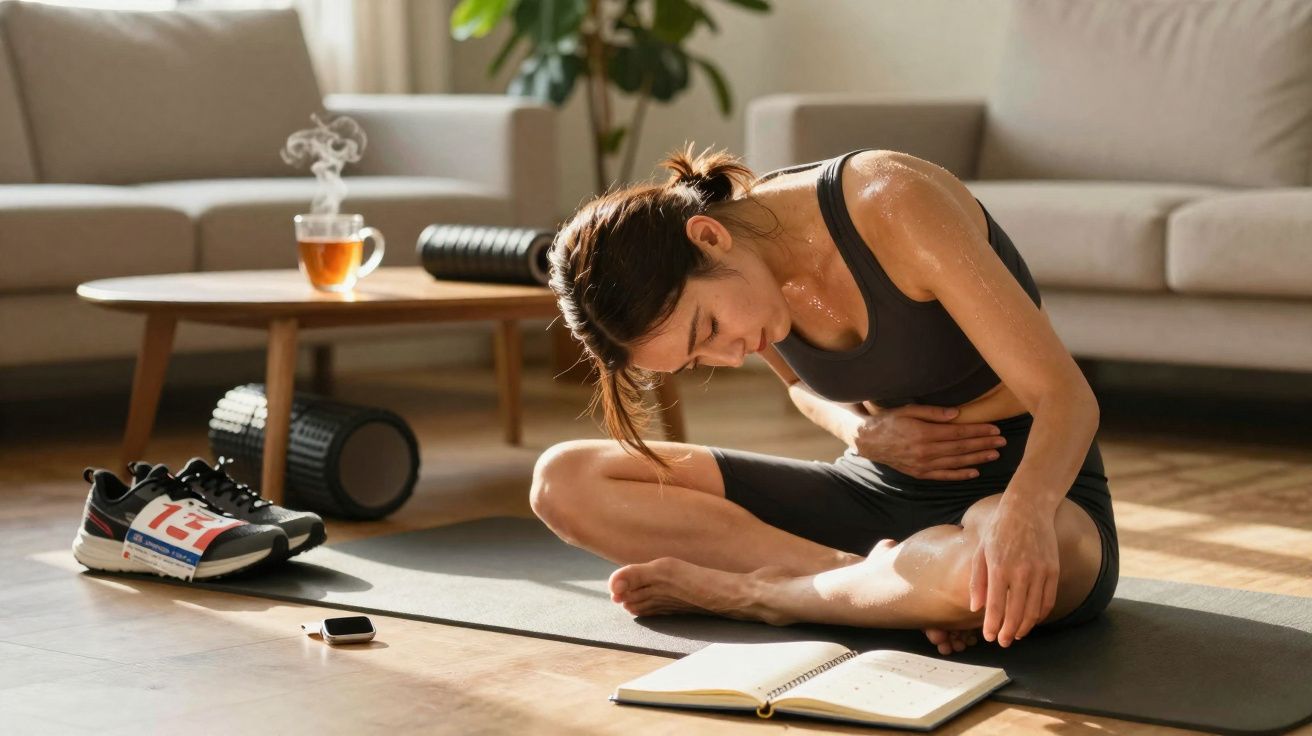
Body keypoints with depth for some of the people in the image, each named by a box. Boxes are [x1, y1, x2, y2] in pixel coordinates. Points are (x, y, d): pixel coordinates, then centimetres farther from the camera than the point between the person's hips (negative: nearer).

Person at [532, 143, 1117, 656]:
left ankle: (745, 593, -18)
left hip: (1024, 485, -5)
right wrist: (861, 431, -9)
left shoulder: (894, 204, -24)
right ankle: (870, 580, -18)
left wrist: (1024, 514, -47)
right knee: (564, 479, -9)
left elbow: (1066, 396, -26)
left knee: (1011, 568, -46)